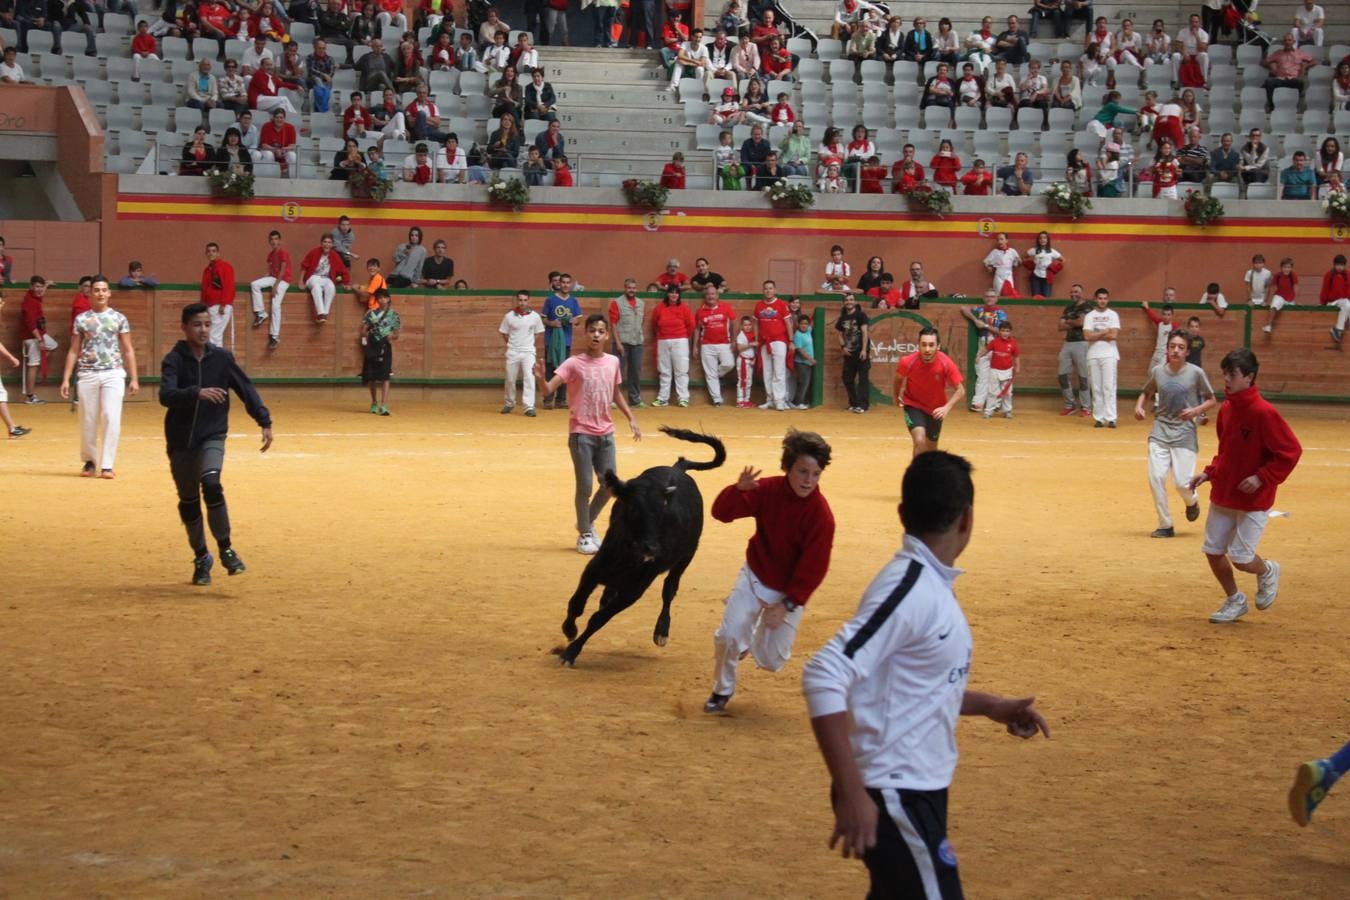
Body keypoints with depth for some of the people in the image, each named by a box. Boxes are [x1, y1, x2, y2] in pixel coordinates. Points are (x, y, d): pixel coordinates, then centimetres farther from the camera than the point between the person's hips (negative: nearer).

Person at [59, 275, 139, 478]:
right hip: (87, 375, 1)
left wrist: (134, 379, 1)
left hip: (113, 374, -1)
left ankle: (107, 465, -7)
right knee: (87, 421, 6)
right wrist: (66, 379, 2)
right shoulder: (81, 319, 7)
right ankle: (90, 461, 23)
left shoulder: (119, 318, 5)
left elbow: (128, 350, 7)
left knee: (111, 419, -11)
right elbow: (73, 351, 9)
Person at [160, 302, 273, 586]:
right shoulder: (174, 359, -9)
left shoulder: (222, 357, -2)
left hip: (212, 437, 0)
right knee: (188, 501, 8)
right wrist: (197, 393, -42)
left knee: (211, 484, -25)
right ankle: (201, 557, 29)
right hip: (180, 441, 0)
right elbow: (166, 395, -25)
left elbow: (246, 389, 5)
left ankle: (225, 549, -11)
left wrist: (265, 422, -3)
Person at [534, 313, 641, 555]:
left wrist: (631, 418, 13)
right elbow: (548, 390, -18)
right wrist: (541, 378, -39)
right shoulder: (574, 364, -9)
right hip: (581, 434, -5)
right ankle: (584, 535, 14)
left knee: (610, 484, 7)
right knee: (585, 486, -1)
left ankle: (587, 523, 29)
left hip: (605, 433, 5)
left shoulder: (613, 362, 5)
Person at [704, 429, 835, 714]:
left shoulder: (821, 515, -25)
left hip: (790, 591, -2)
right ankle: (722, 691, 14)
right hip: (755, 576, 2)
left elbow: (814, 568, -19)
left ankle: (756, 638, 39)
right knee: (728, 635, -13)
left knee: (771, 661, 1)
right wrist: (739, 489, -32)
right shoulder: (768, 490, -14)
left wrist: (787, 605, -20)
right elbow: (721, 512, -12)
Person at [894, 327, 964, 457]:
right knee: (920, 441, -26)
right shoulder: (907, 362, -27)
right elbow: (899, 378, -2)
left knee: (931, 448, 18)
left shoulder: (946, 363, -28)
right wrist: (896, 396, 12)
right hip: (913, 405, -2)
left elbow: (960, 390, -21)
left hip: (936, 409, 2)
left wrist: (947, 408, -37)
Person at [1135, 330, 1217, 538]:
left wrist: (1196, 410, -15)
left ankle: (1191, 501, 29)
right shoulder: (1157, 371, 3)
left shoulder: (1196, 373, -5)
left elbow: (1211, 400, 3)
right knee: (1156, 477, -9)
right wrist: (1139, 407, -2)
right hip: (1160, 430, 3)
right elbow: (1146, 393, 19)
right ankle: (1165, 526, 5)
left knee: (1182, 483, -9)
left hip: (1185, 433, -3)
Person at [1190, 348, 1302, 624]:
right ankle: (1234, 601, 28)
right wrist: (1209, 472, 6)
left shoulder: (1263, 412, -20)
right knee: (1213, 551, 7)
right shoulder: (1226, 409, 4)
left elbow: (1291, 451, -17)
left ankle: (1267, 572, 28)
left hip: (1253, 500, -7)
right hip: (1222, 495, 7)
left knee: (1240, 557, -6)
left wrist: (1262, 477, -23)